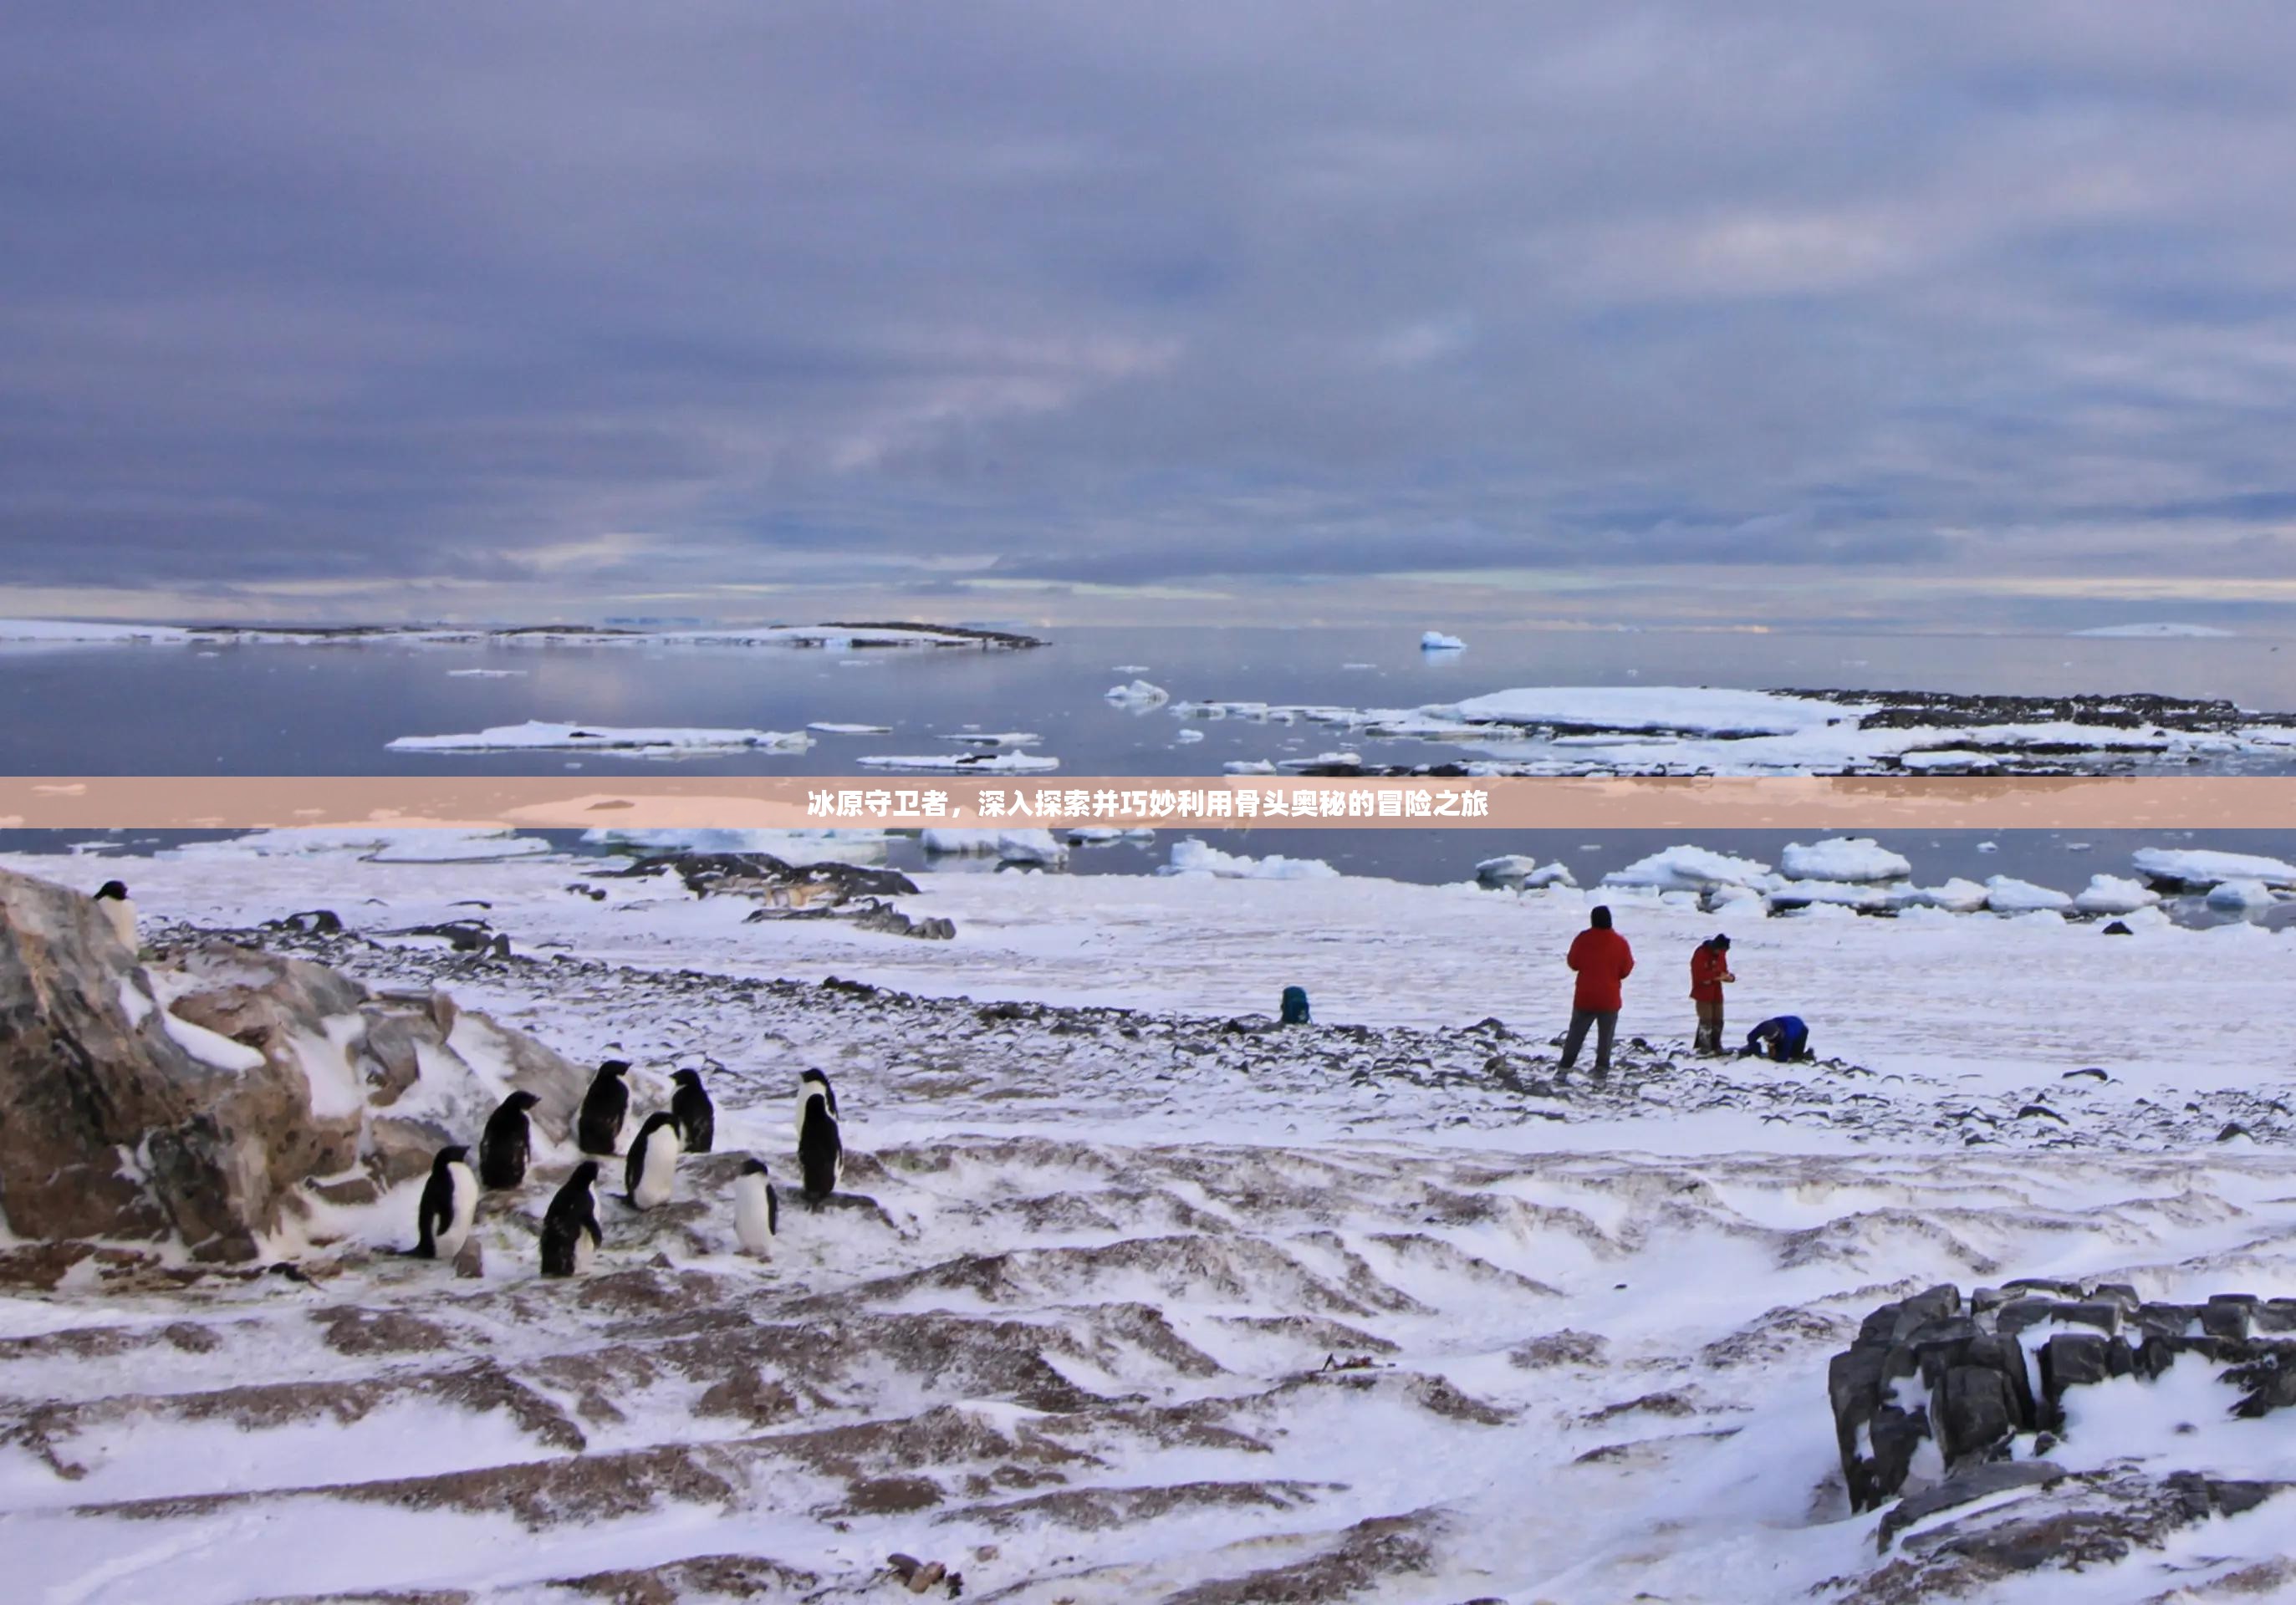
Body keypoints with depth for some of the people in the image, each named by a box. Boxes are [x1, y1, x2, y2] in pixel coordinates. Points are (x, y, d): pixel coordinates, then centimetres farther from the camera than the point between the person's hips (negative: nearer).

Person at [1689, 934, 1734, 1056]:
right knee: (1706, 1021, -11)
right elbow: (1698, 975, -22)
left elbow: (1723, 971, 15)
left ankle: (1716, 1046, 18)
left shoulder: (1721, 954, 6)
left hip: (1716, 993, 7)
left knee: (1718, 1021, 9)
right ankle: (1704, 1047, -7)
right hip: (1703, 993, -7)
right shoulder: (1701, 954, -17)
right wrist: (1716, 976, -25)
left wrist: (1729, 977, -8)